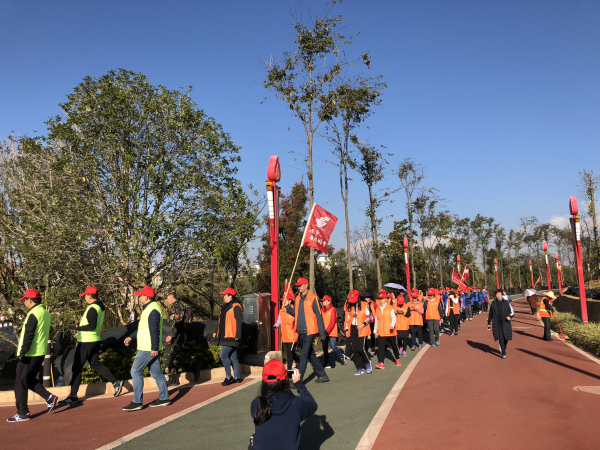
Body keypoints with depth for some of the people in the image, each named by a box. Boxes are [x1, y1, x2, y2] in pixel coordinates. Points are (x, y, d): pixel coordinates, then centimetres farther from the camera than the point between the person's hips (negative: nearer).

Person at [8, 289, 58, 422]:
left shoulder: (33, 314, -16)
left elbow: (28, 336, -21)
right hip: (41, 353, 9)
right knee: (30, 380, 21)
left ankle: (22, 413, 7)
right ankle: (49, 397, 11)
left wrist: (22, 353, -19)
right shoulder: (46, 313, 11)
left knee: (20, 382, 2)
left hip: (30, 355, -9)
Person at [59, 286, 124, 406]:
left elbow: (92, 326, -26)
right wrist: (81, 331, 21)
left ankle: (73, 396, 5)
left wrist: (77, 328, -16)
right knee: (95, 364, 17)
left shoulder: (92, 308, -19)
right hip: (95, 340, 10)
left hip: (86, 342, -9)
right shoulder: (101, 307, 11)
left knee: (77, 367, -1)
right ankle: (115, 382, 11)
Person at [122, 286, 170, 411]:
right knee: (156, 372, 12)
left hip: (148, 348, -10)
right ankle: (164, 398, 18)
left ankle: (137, 402, -1)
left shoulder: (153, 310, -18)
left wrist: (154, 348, -23)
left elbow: (154, 330, -22)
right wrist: (131, 337, 23)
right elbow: (143, 327, 24)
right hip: (150, 348, 10)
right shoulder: (149, 308, 16)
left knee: (136, 371, -6)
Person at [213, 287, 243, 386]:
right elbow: (222, 322, 25)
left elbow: (238, 321, -15)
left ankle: (228, 377, -5)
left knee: (223, 354, -14)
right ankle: (237, 377, 18)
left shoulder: (236, 307, -10)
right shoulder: (225, 307, 19)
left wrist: (237, 335, -20)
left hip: (231, 337, -9)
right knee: (233, 357, 12)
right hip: (225, 337, 9)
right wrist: (217, 333, 19)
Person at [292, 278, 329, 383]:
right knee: (311, 355, 14)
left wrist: (322, 333, -9)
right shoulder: (298, 298, 11)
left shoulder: (313, 298, -9)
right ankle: (322, 375, 26)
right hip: (300, 331, 7)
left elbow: (319, 316, -9)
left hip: (309, 331, -7)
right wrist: (295, 330, 11)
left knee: (303, 356, -7)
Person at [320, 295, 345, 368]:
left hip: (332, 333, -6)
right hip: (325, 332, 6)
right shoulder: (322, 310, 9)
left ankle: (341, 358, 17)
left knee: (333, 347, -8)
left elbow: (332, 322, -13)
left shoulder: (332, 310, -8)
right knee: (325, 348, 4)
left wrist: (327, 331, -20)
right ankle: (327, 363, 13)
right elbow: (322, 321, 10)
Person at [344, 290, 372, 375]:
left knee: (360, 348, -11)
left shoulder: (364, 305, -4)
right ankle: (360, 368, 15)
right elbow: (347, 318, 14)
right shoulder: (349, 306, 8)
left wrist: (363, 324, -17)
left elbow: (369, 317, -2)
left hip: (362, 330, -4)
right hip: (352, 330, 4)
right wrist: (346, 329, 10)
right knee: (355, 349, 3)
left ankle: (367, 363, 17)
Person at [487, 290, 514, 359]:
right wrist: (488, 323, 17)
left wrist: (509, 316, -18)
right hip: (497, 324, -1)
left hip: (505, 323, 1)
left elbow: (512, 312, 3)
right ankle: (503, 354, -1)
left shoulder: (506, 303, 0)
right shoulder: (493, 304, 2)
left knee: (506, 338, 9)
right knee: (500, 338, -8)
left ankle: (503, 348, 41)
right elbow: (490, 314, 13)